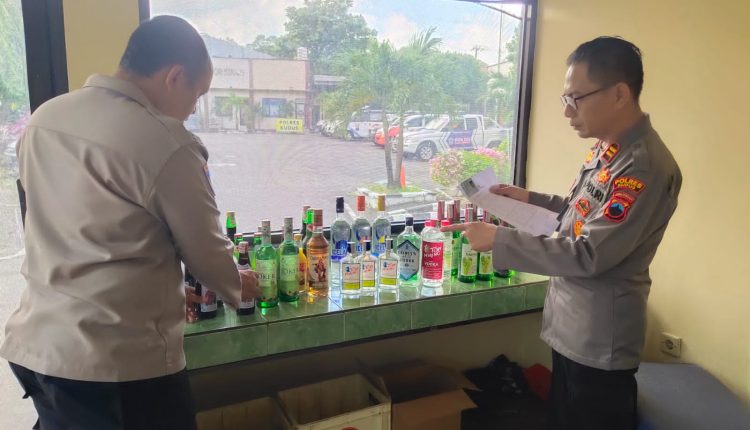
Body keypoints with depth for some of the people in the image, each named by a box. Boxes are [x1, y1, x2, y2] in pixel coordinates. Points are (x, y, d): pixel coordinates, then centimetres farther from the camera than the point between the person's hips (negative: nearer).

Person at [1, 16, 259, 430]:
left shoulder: (44, 117, 3)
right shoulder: (167, 146, -19)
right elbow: (205, 252, -8)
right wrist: (237, 286, 13)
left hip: (33, 344, 8)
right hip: (119, 359, -7)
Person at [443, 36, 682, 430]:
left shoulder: (646, 167, -25)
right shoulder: (606, 148, 5)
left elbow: (588, 255, -28)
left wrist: (498, 240, -24)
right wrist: (530, 199, 4)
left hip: (600, 340, -9)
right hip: (571, 327, 9)